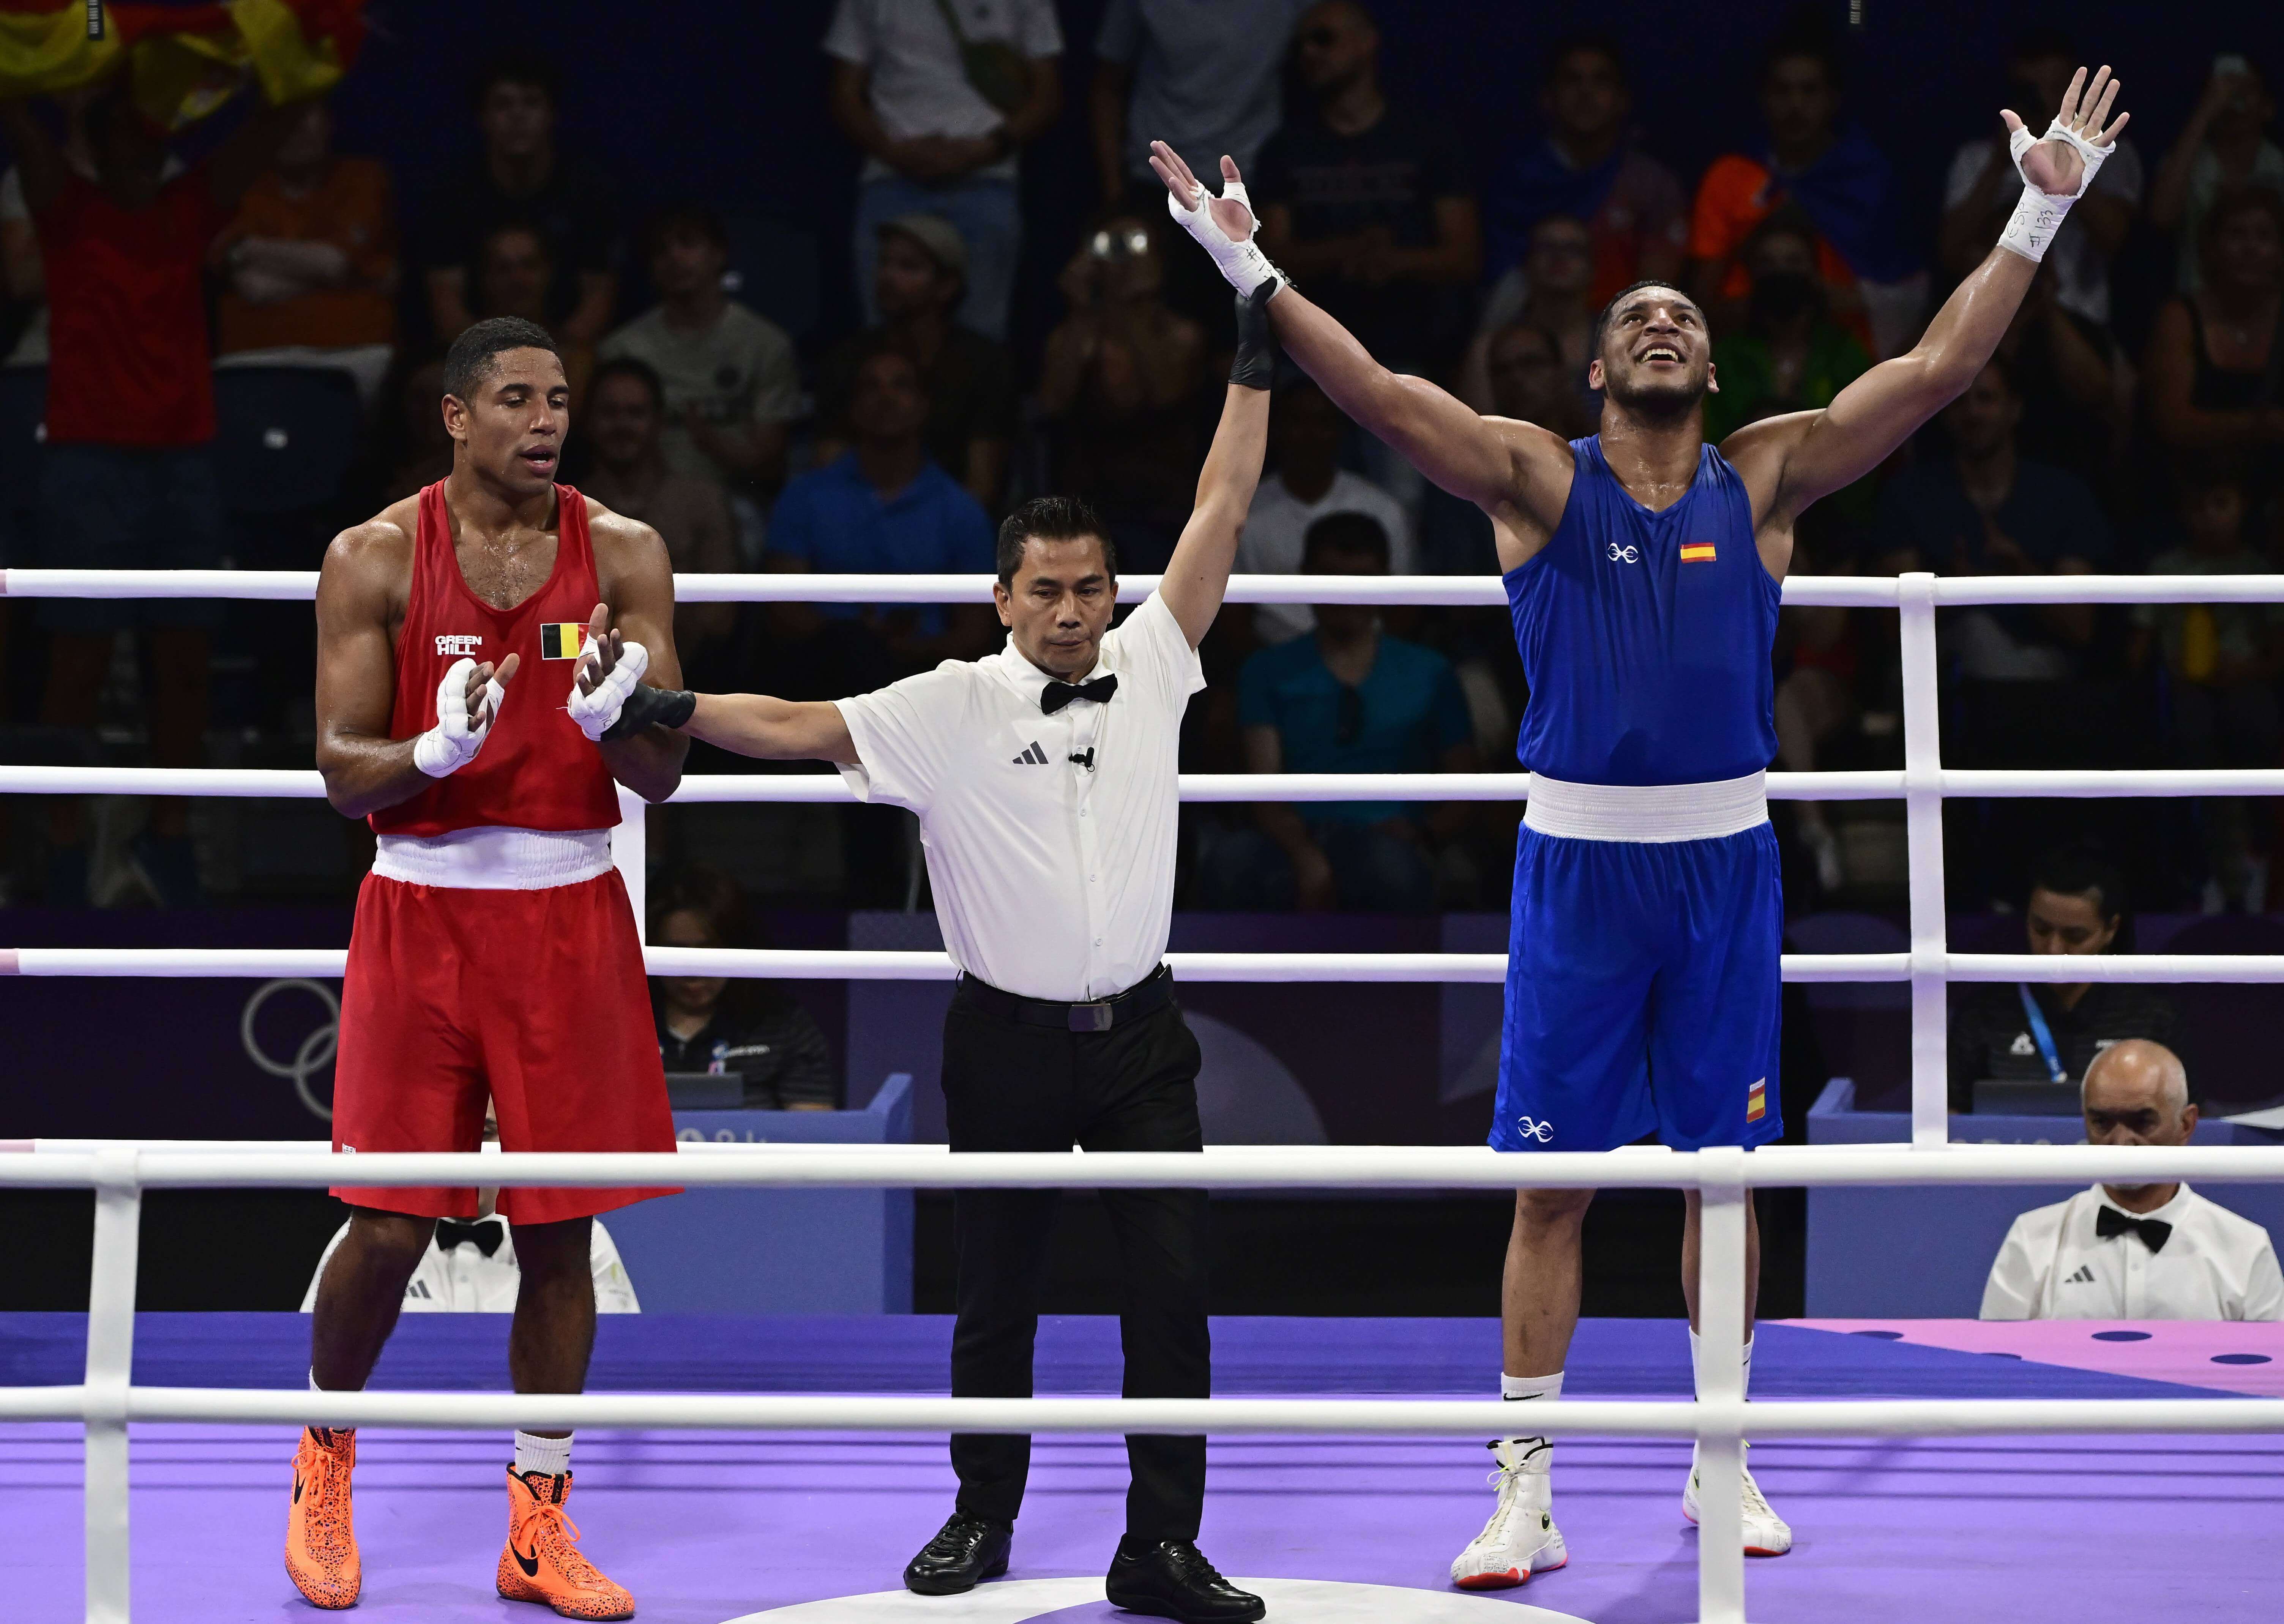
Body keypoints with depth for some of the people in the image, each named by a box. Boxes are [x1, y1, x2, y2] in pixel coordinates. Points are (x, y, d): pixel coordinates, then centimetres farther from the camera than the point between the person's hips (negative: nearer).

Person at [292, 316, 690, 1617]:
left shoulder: (623, 555, 1)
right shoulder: (377, 558, -3)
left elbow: (664, 775, -2)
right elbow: (343, 769, -5)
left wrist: (615, 717, -24)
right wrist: (437, 751, -25)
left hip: (571, 915, 2)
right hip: (424, 911, -2)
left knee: (561, 1229, 3)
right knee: (389, 1227, -1)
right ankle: (326, 1457, 26)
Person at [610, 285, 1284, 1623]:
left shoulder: (1150, 669, 2)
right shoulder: (950, 710, -4)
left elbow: (1221, 511, 2)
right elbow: (797, 729, -9)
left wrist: (1256, 359, -1)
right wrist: (663, 709, -20)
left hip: (1139, 1036, 2)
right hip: (1008, 1045, -2)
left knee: (1174, 1289, -5)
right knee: (996, 1298, 8)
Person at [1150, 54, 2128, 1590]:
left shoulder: (1764, 479, 5)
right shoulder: (1540, 478, 0)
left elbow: (1936, 371, -1)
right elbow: (1379, 394, -12)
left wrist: (2040, 218, -6)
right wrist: (1253, 271, -22)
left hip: (1725, 856, 2)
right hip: (1578, 854, -2)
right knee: (1553, 1184, 0)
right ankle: (1528, 1490, 5)